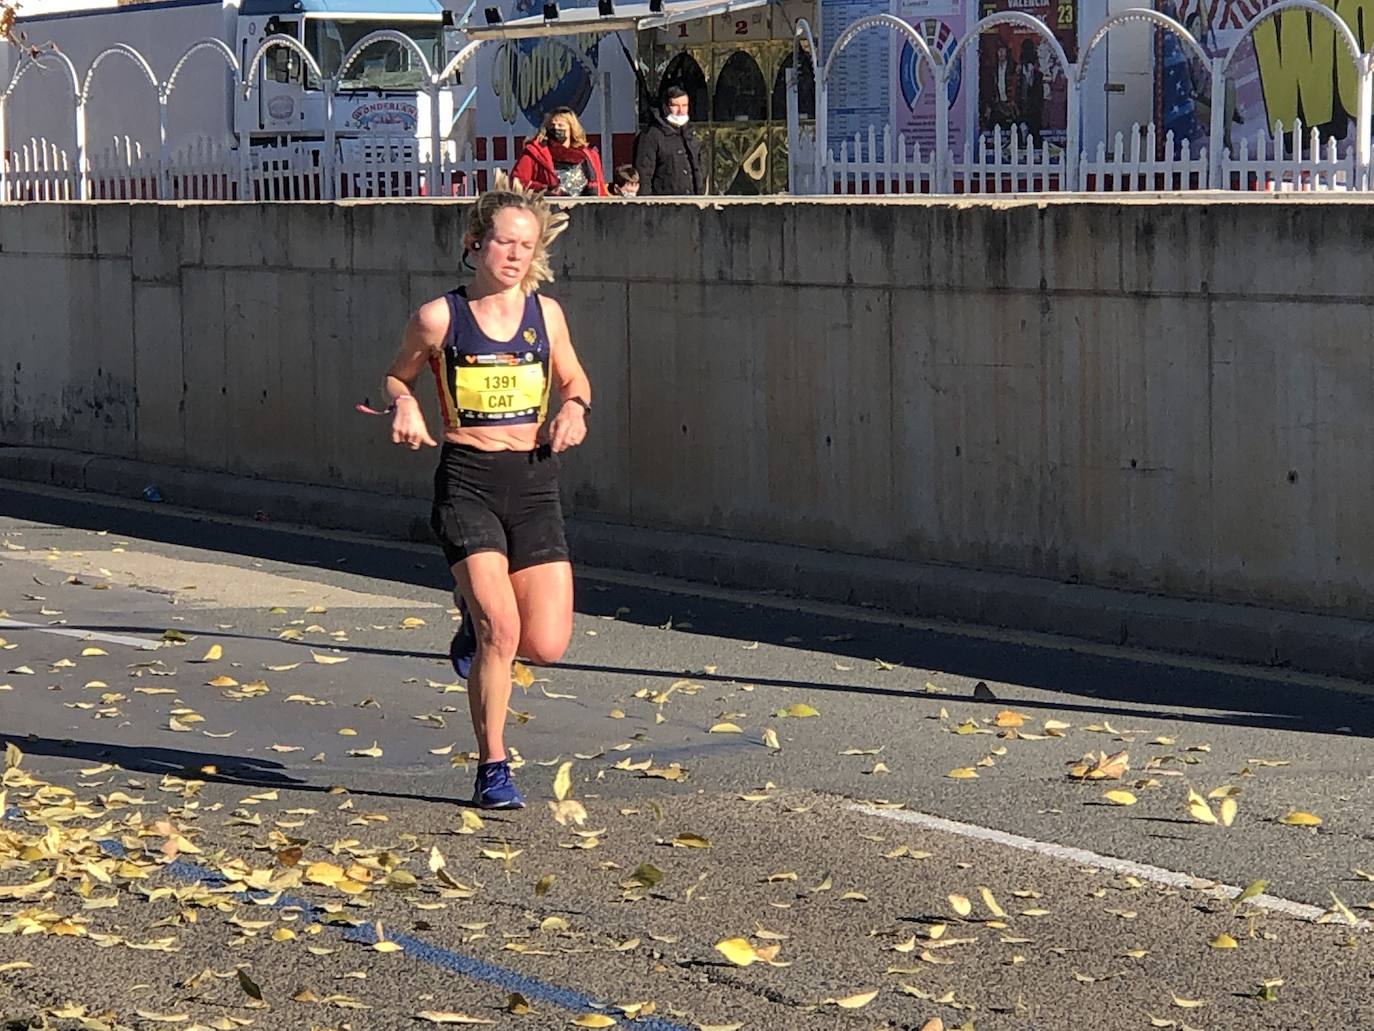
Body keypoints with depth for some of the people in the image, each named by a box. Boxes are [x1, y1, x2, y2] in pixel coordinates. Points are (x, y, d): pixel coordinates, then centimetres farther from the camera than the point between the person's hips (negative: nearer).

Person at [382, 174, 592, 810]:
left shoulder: (545, 313, 6)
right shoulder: (439, 318, -2)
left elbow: (574, 380, 20)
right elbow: (398, 375, 13)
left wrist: (573, 410, -2)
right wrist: (405, 409, -8)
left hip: (534, 479, 3)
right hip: (466, 478, -3)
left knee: (546, 645, -3)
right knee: (500, 630, -16)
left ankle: (477, 617, 32)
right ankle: (492, 769, 2)